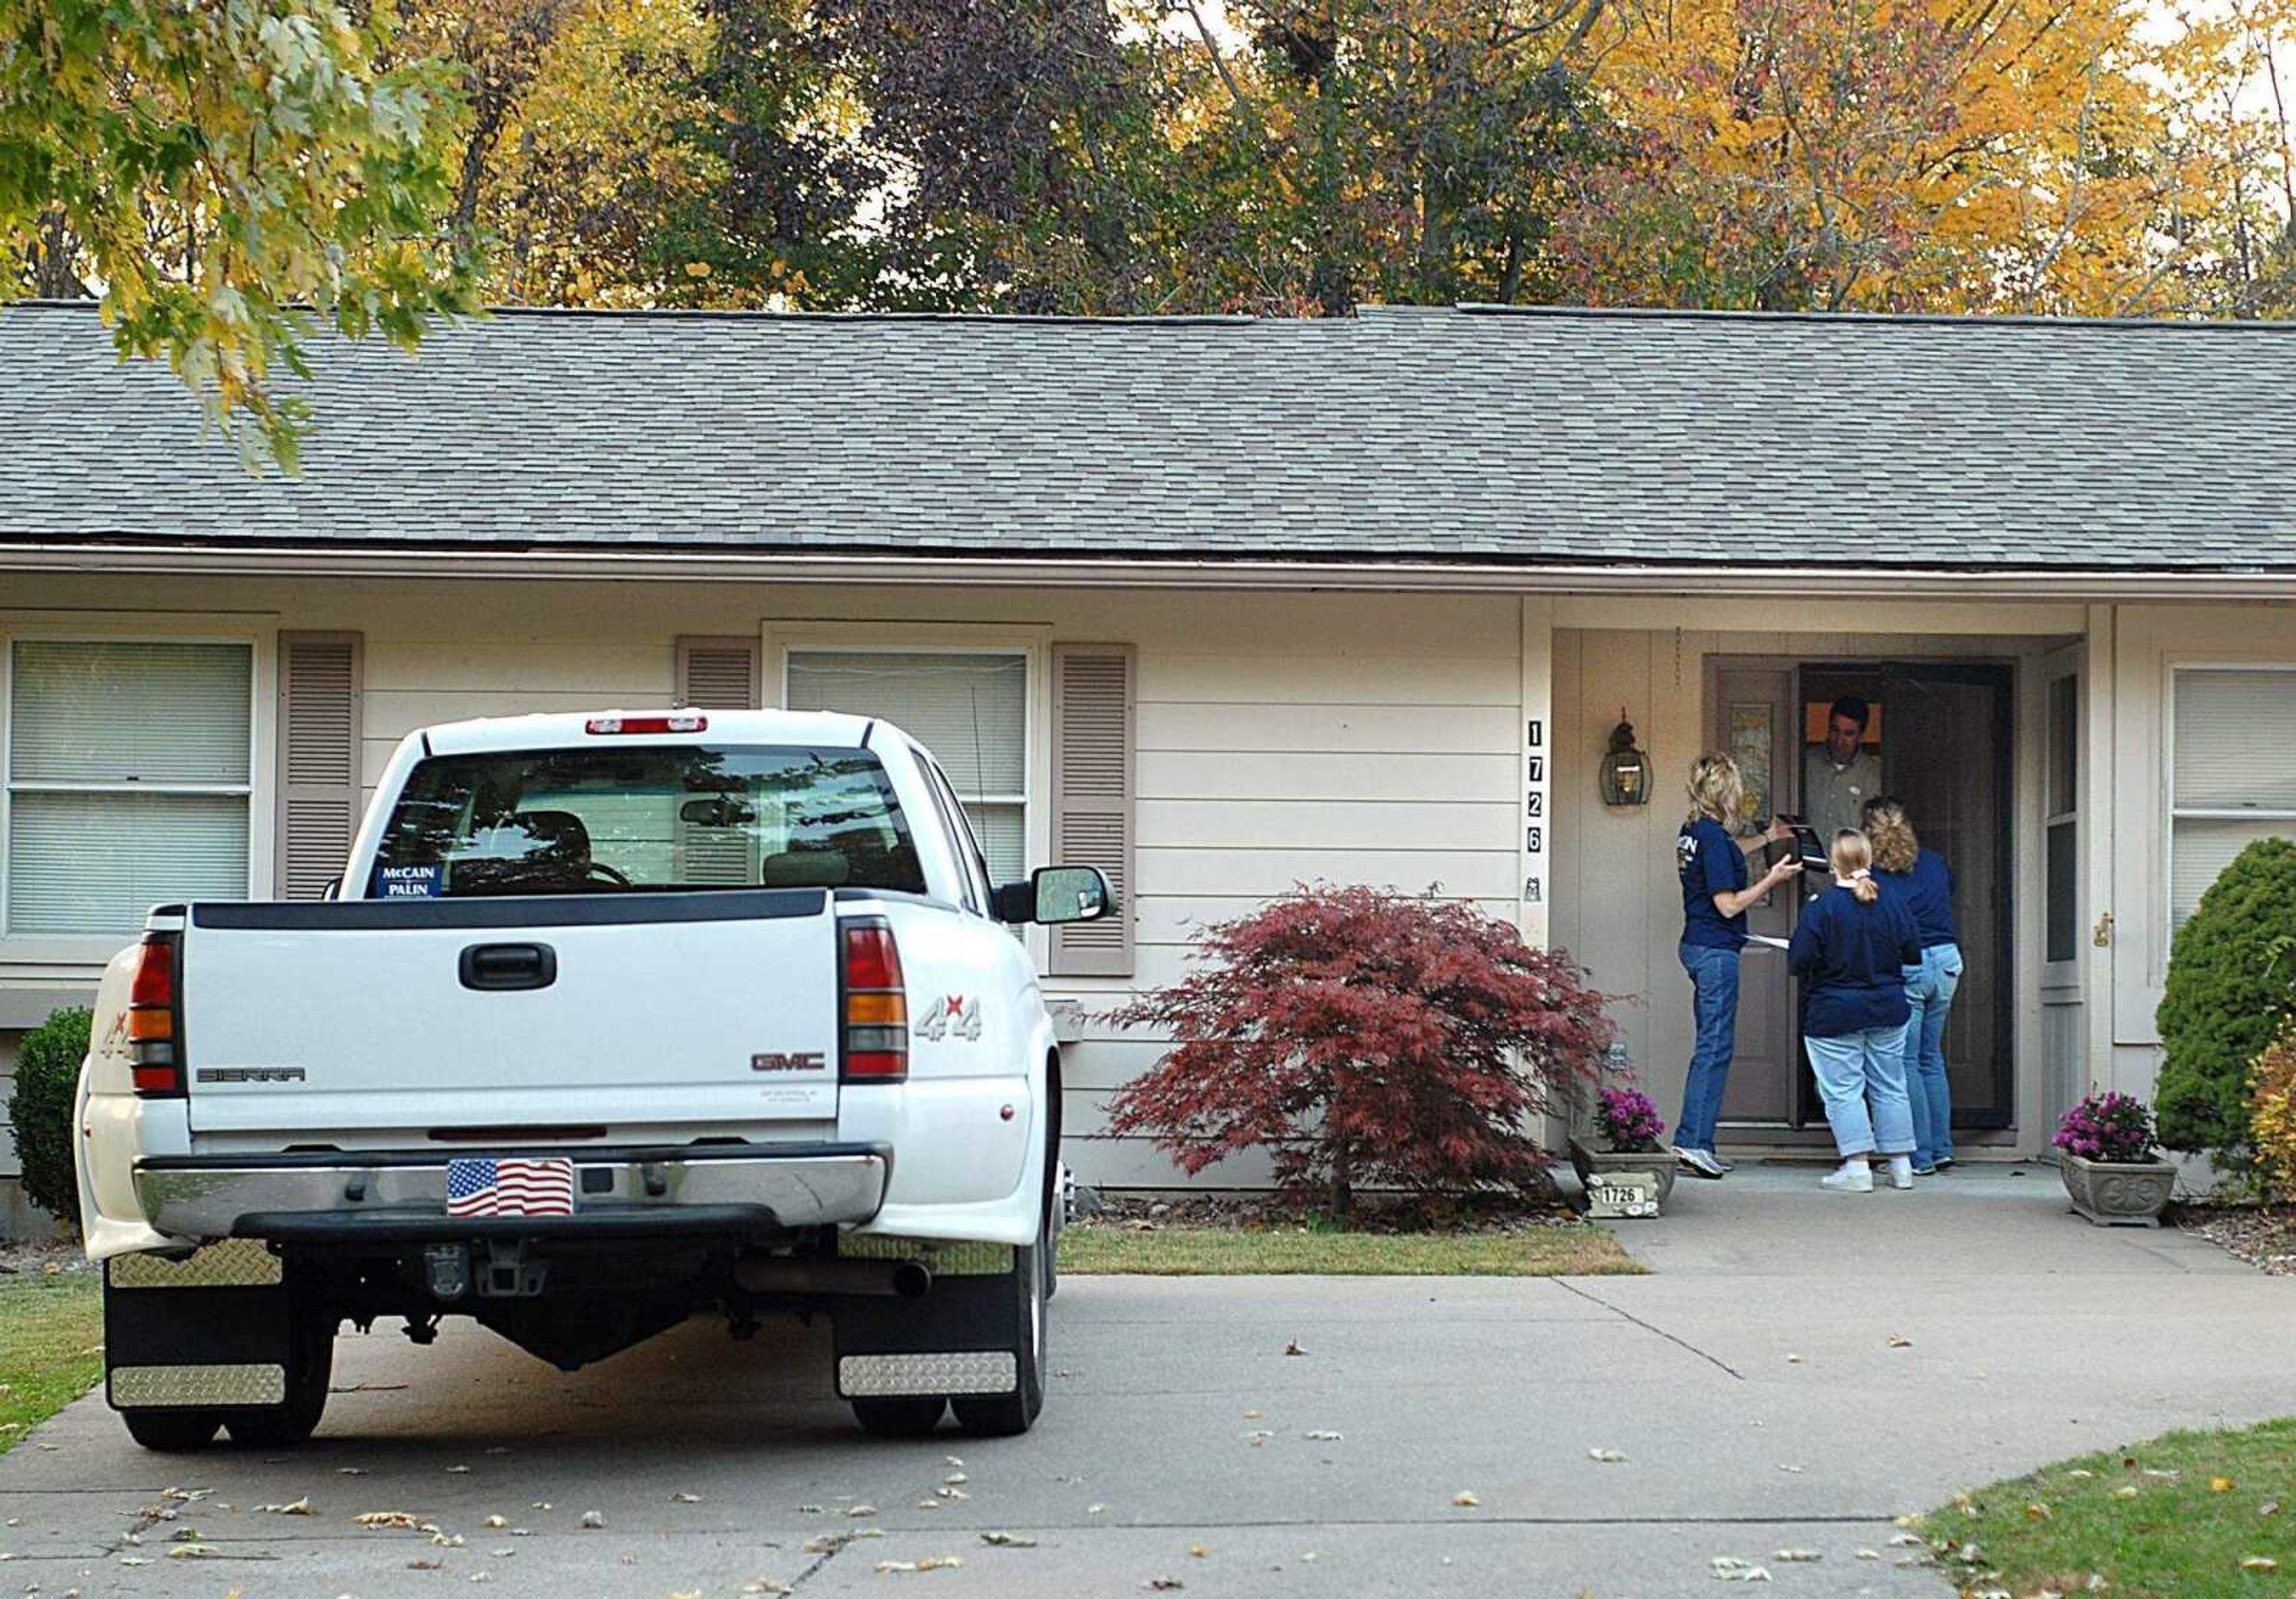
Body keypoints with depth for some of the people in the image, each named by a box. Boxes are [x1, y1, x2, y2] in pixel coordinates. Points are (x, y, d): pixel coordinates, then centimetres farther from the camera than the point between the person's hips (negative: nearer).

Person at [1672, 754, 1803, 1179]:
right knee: (1716, 1047, -7)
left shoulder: (1694, 832, 11)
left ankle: (1691, 1143, 13)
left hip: (1697, 947, 10)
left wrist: (1767, 837, 39)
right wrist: (1772, 879, -9)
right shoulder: (1715, 838, -17)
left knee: (1711, 1046, 13)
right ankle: (1694, 1142, -9)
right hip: (1716, 950, -10)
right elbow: (1728, 905, -17)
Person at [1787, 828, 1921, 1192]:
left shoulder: (1820, 909, -16)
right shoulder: (1892, 906, -2)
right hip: (1887, 1011, 5)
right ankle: (1902, 1166, 16)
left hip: (1834, 1016, -5)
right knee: (1890, 1088, 12)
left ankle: (1857, 1167, -6)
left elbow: (1798, 963, -16)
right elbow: (1913, 954, 7)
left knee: (1843, 1090, 0)